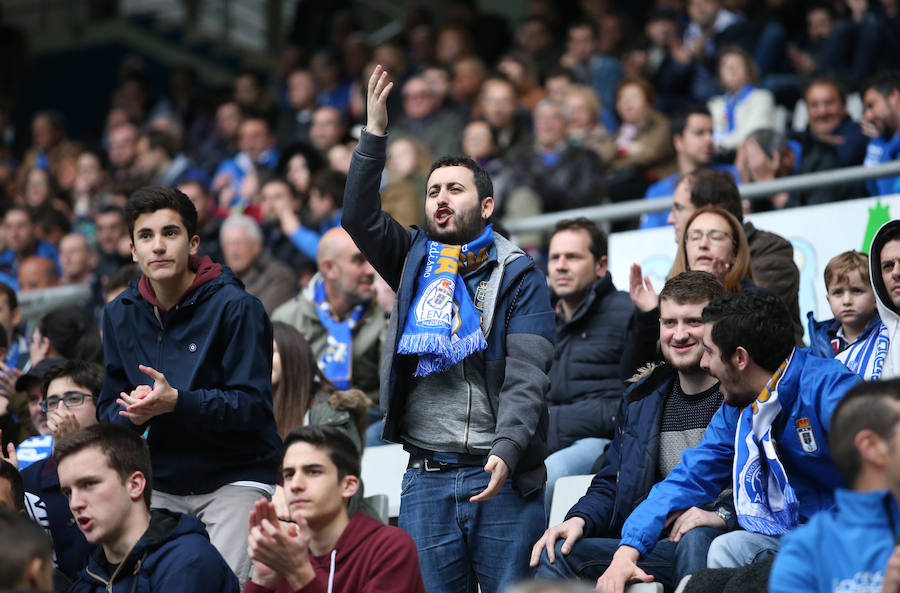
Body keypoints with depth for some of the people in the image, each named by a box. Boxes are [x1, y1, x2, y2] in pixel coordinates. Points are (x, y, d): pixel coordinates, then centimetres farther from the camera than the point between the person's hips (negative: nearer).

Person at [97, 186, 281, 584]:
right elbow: (108, 410, 10)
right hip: (161, 483, 5)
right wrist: (133, 414, -15)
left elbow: (254, 406, -16)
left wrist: (176, 402, -28)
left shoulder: (235, 307, -11)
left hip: (236, 474, -5)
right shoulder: (120, 314, 7)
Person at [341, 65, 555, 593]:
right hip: (426, 477, 3)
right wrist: (375, 133, -9)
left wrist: (506, 451, -23)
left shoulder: (518, 276, 2)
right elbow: (360, 217, -1)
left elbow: (527, 376, -8)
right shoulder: (415, 259, 15)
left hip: (503, 473, -3)